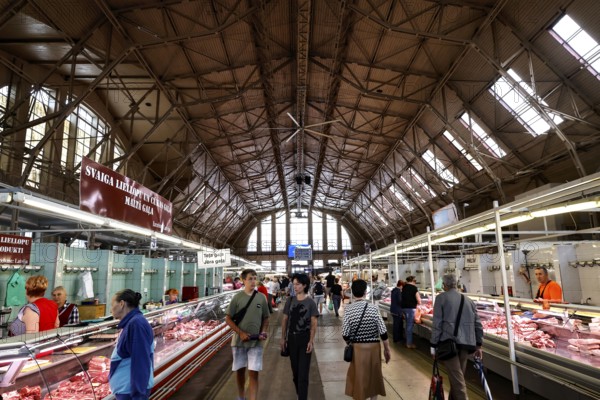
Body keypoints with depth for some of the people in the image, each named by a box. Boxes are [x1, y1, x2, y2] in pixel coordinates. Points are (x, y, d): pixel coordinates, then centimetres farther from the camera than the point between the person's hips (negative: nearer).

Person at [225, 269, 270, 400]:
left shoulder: (261, 298, 0)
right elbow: (228, 319, -4)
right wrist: (240, 333, -14)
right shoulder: (237, 297, -6)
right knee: (240, 370, 15)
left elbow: (266, 318, 9)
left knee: (253, 373, -5)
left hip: (256, 342, 0)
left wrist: (264, 332, -8)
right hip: (239, 340, 0)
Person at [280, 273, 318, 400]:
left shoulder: (310, 302, -7)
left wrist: (311, 341, -12)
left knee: (303, 372, -2)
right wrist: (283, 338, 5)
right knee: (295, 370, 15)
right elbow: (284, 320, 8)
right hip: (292, 338, 4)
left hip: (304, 339, -4)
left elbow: (313, 324, -6)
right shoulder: (290, 301, 2)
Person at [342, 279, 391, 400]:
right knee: (374, 376, 20)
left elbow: (345, 335, -9)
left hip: (357, 348, 0)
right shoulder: (373, 308, -11)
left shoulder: (349, 309, -12)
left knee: (358, 379, 14)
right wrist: (387, 349, 4)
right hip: (374, 347, 1)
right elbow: (383, 332, -9)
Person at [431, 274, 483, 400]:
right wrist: (478, 345, 18)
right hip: (466, 343, 6)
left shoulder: (441, 298, -1)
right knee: (458, 375, 19)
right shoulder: (468, 300, 15)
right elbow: (477, 324, 13)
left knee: (456, 378, -5)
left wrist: (434, 345, -2)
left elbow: (437, 324, -6)